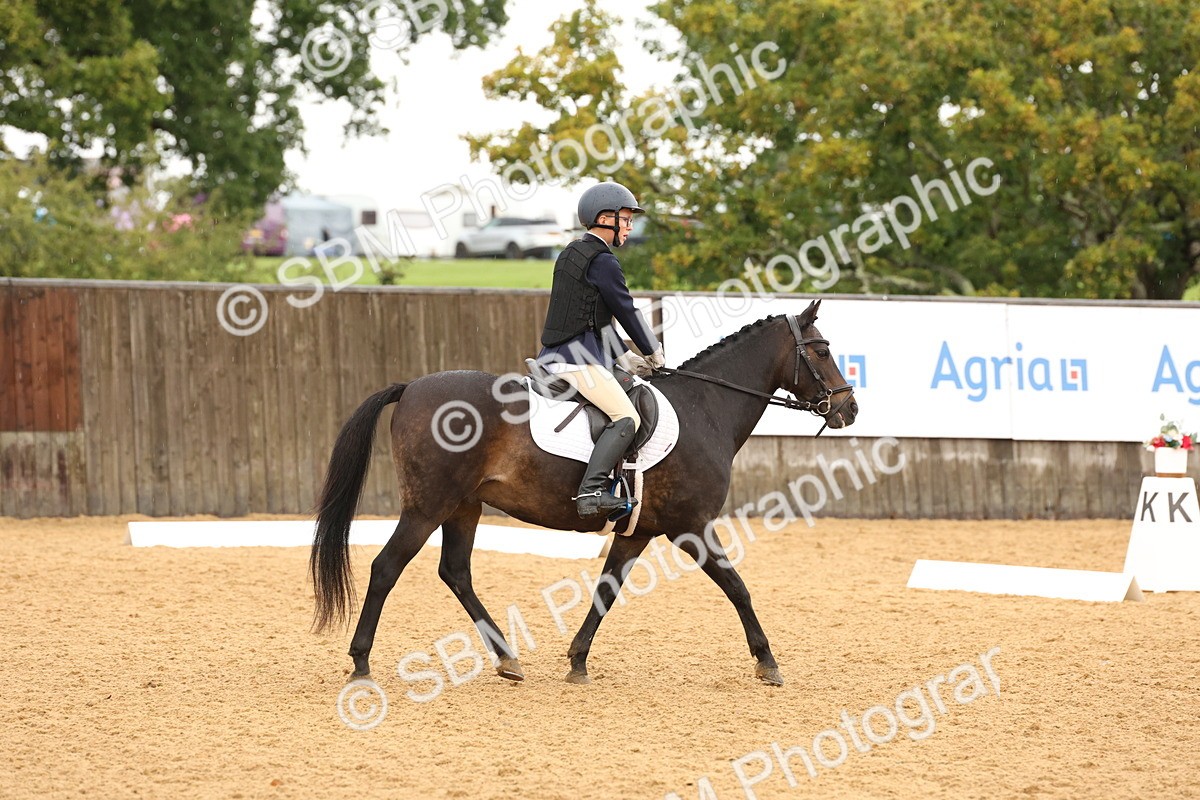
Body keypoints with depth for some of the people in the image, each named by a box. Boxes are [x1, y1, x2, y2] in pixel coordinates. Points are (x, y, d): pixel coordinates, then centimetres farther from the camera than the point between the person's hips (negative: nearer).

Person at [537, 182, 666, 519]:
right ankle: (591, 490, -32)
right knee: (627, 418, -18)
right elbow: (626, 311, -7)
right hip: (578, 355, -10)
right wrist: (654, 352, 7)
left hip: (554, 355, 10)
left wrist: (626, 358, 19)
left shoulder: (571, 253, 19)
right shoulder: (602, 261, -11)